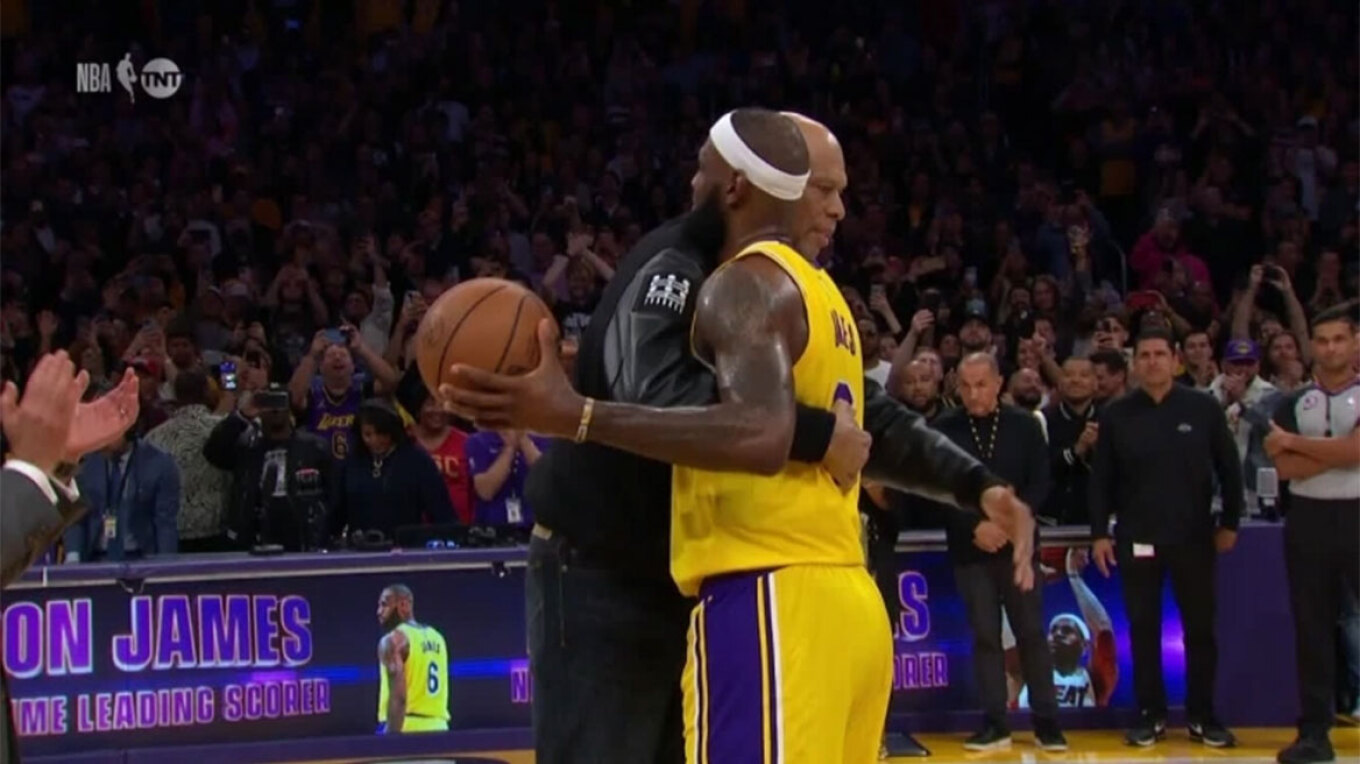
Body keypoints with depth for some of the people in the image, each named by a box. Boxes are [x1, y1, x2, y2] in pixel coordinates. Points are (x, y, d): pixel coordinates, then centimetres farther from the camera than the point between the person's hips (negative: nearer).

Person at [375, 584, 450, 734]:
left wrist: (391, 737, -20)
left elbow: (398, 696, -17)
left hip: (408, 729, -8)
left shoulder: (393, 641, -7)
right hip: (437, 728, 8)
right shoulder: (436, 637, 18)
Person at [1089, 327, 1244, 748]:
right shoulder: (1116, 414, 0)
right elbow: (1101, 479, 3)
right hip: (1137, 539, 0)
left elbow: (1228, 469, 3)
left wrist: (1230, 523, 2)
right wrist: (1099, 533, -1)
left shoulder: (1204, 408, -1)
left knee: (1200, 628, 5)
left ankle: (1202, 715, 14)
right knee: (1144, 629, 5)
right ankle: (1150, 714, 13)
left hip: (1193, 536, 0)